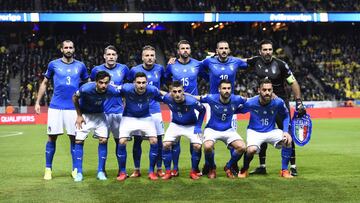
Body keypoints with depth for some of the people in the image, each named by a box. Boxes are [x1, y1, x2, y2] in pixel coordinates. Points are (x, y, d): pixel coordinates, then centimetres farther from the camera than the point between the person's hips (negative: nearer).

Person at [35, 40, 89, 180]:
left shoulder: (80, 66, 8)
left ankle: (75, 169, 14)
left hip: (73, 107, 1)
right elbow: (44, 84, 13)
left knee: (74, 137, 3)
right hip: (55, 107, -1)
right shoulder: (53, 64, 5)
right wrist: (37, 102, 7)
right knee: (52, 137, 0)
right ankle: (48, 169, 11)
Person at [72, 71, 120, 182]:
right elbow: (75, 98, -13)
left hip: (99, 115, 2)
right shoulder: (86, 88, -33)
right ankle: (78, 172, 3)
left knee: (103, 140, -7)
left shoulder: (111, 90, -29)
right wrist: (79, 115, -9)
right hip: (84, 114, -2)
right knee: (79, 141, -7)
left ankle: (101, 171, 5)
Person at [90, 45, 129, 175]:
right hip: (102, 111, 0)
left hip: (119, 110, 1)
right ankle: (102, 169, 13)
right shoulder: (97, 70, 2)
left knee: (120, 140, 4)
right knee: (103, 140, 3)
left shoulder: (123, 69, 3)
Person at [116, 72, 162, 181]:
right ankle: (122, 172, 2)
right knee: (122, 142, -15)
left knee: (154, 141, -11)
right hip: (129, 117, -1)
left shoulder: (152, 90, -23)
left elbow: (162, 97, -1)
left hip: (146, 118, 1)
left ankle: (151, 171, 5)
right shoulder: (126, 89, -28)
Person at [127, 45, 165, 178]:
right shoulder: (134, 70, -3)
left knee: (158, 140, 3)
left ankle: (159, 169, 13)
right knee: (137, 140, 2)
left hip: (155, 110, 1)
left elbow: (164, 84, 20)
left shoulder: (160, 69, 2)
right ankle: (137, 170, 13)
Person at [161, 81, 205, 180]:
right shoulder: (167, 98, -26)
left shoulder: (191, 101, -32)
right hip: (175, 124, 2)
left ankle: (194, 171, 2)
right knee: (166, 144, -17)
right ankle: (168, 172, -1)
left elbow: (202, 110, -12)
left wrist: (198, 127, -13)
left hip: (191, 125, -2)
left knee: (197, 146, -20)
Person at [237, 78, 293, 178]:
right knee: (252, 149, -32)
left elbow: (285, 116, 2)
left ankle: (284, 170, -2)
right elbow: (237, 110, -2)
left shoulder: (278, 102, -16)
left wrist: (286, 131, -7)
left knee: (288, 140, -22)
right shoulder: (250, 103, -21)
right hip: (254, 132, -3)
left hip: (271, 131, 3)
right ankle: (244, 170, 2)